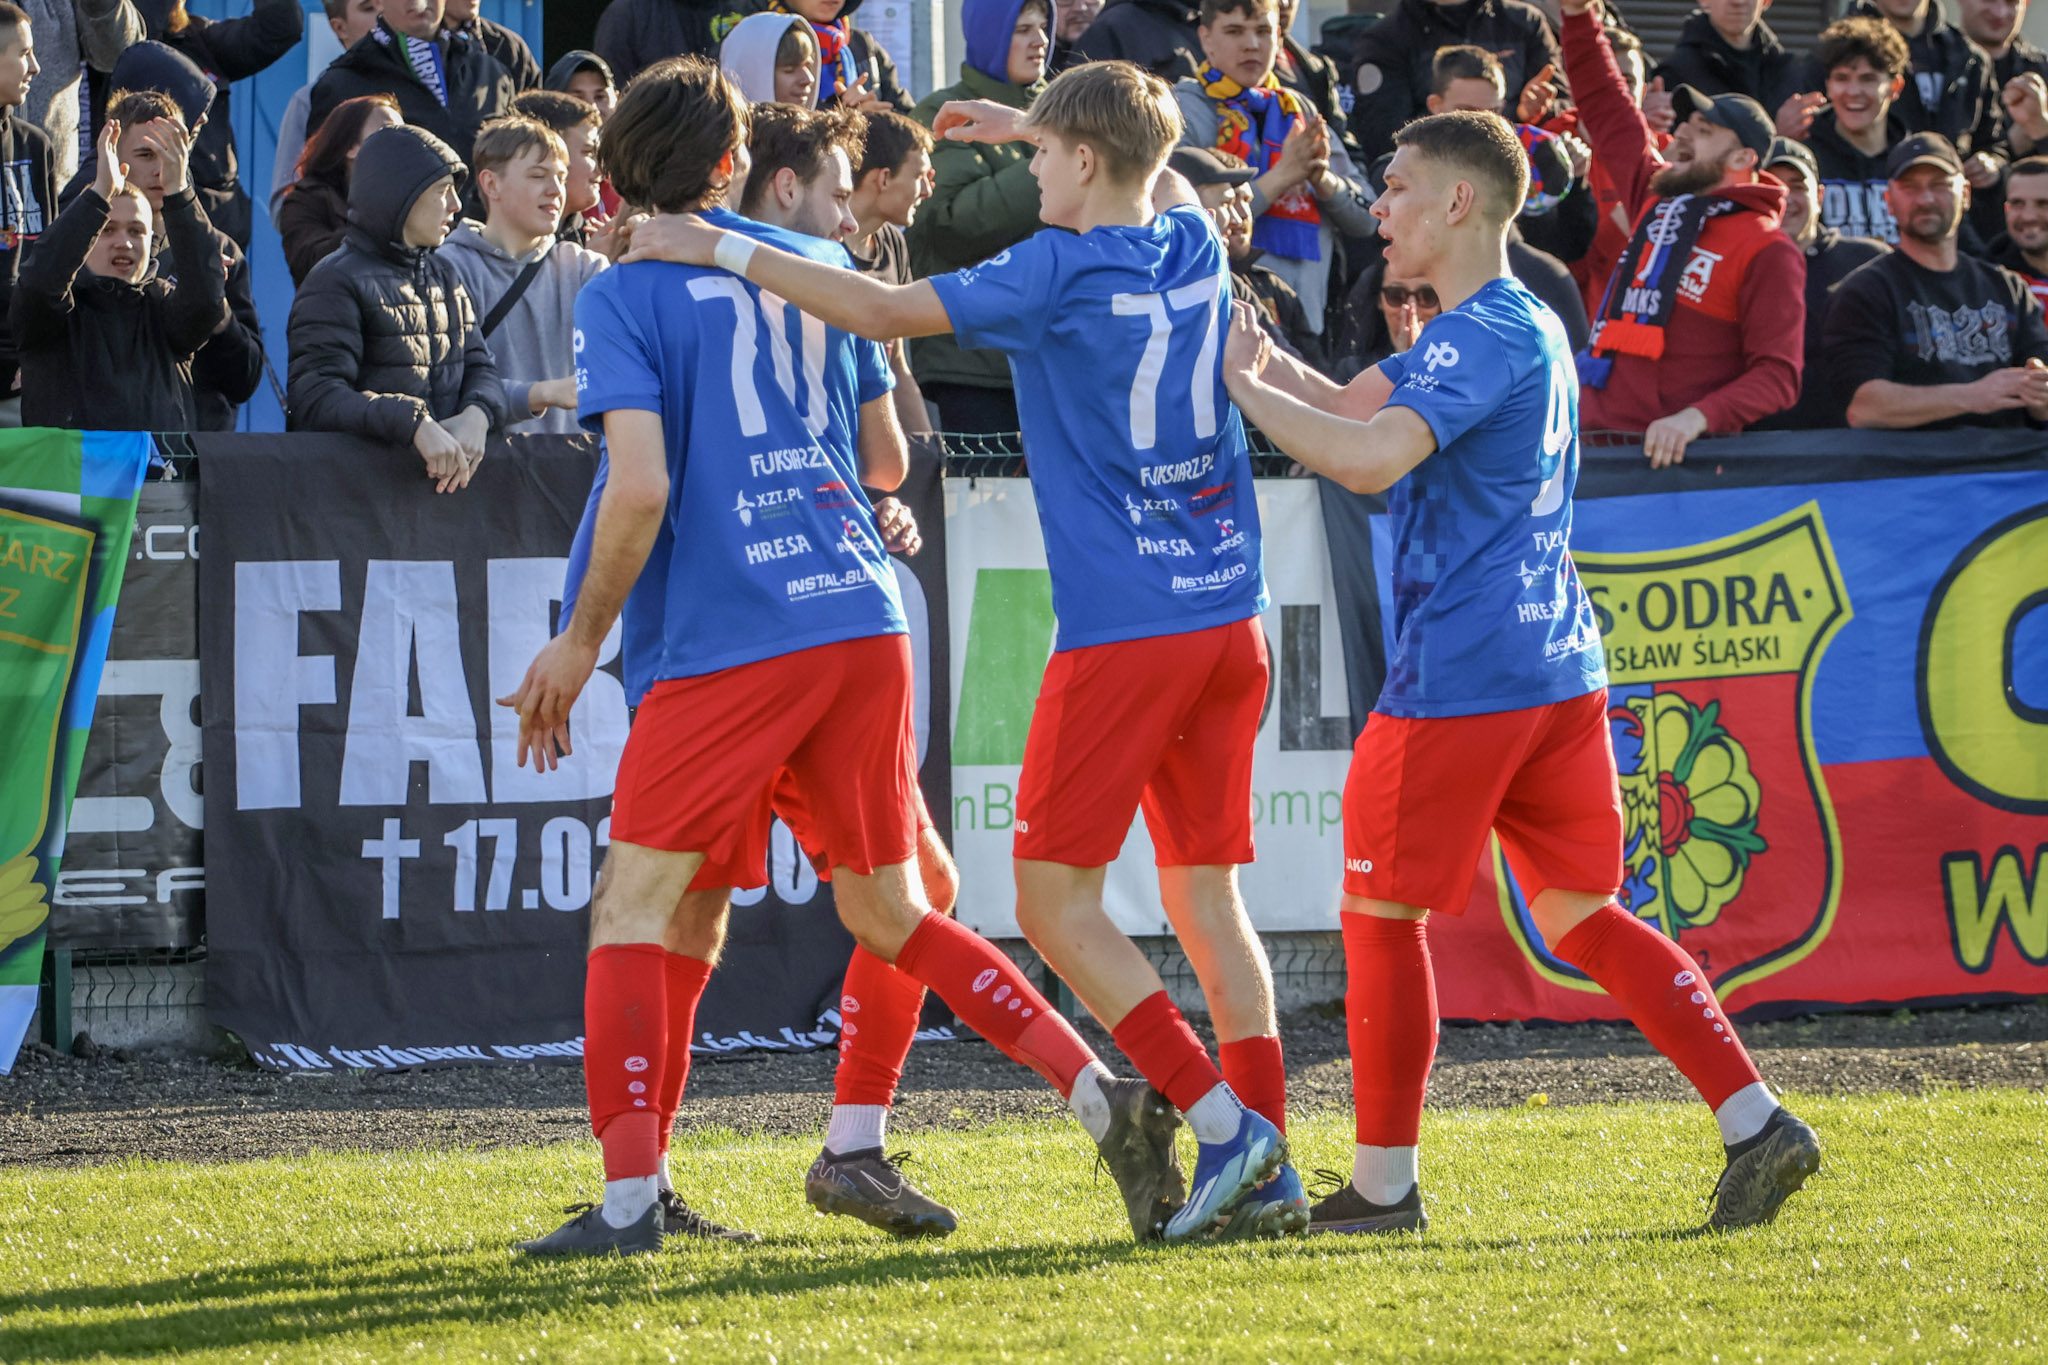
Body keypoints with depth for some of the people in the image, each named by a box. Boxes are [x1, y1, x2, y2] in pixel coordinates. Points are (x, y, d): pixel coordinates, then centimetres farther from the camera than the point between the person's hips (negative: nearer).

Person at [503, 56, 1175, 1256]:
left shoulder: (624, 296, -3)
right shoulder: (820, 268, 15)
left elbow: (641, 489, -14)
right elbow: (888, 460, 22)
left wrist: (582, 640, -2)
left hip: (728, 647, -5)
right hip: (865, 619, 6)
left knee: (634, 909, 2)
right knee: (891, 913, 16)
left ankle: (631, 1198, -8)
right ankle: (1107, 1100, 7)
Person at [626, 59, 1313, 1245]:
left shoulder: (1063, 270, -11)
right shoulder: (1192, 246, 9)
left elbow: (884, 312, -13)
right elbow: (1154, 171, 34)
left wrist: (722, 250, -8)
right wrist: (1034, 124, 37)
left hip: (1123, 625, -7)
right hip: (1230, 619, 7)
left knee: (1055, 900, -2)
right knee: (1206, 894, 10)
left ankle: (1226, 1123, -11)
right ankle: (1267, 1171, 4)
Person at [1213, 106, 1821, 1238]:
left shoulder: (1484, 337, -14)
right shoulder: (1523, 326, 17)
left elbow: (1368, 458, -28)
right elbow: (1357, 407, 23)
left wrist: (1241, 387, -18)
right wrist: (1265, 358, 10)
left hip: (1458, 679, -9)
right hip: (1558, 667, 9)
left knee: (1382, 915, 3)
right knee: (1581, 914, 9)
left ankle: (1383, 1185, 9)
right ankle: (1756, 1124, -1)